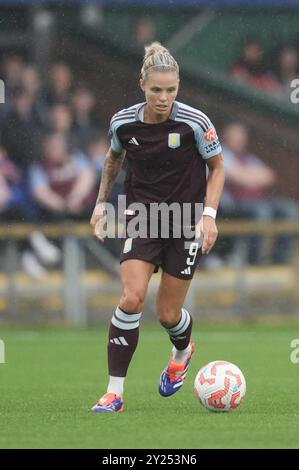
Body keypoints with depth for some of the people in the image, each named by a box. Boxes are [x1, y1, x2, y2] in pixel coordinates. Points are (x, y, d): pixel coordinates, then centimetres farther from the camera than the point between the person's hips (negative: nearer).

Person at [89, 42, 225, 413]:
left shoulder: (195, 123, -16)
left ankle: (182, 351, 42)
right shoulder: (122, 122, -8)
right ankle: (114, 392, -13)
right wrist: (101, 203, 12)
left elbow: (217, 168, -1)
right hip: (141, 216, 1)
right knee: (131, 299, -19)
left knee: (168, 314, 3)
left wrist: (209, 215, -12)